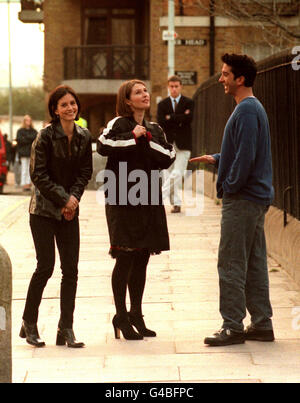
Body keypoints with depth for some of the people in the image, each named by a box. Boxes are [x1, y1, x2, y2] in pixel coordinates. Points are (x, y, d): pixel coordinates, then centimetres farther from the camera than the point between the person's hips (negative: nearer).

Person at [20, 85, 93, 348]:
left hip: (69, 211, 5)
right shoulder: (46, 136, -10)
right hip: (43, 210, -5)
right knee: (46, 267, -6)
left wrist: (74, 197, -7)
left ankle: (66, 329, 6)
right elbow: (38, 175, -11)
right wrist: (63, 198, -13)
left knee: (71, 269, 0)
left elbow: (85, 172, 9)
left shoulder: (84, 137, 5)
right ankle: (29, 324, 10)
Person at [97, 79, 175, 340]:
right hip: (123, 199, -6)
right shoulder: (119, 124, -2)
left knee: (142, 259, 9)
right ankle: (121, 317, 1)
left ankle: (136, 315, 18)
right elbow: (103, 146, -22)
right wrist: (133, 137, -16)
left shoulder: (155, 129, 16)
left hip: (149, 200, 6)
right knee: (125, 258, -7)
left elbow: (168, 158, 3)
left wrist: (149, 140, -7)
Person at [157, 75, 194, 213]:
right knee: (170, 174, 5)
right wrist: (179, 119, -10)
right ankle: (176, 203, 14)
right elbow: (160, 122, -5)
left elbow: (188, 119, -13)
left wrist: (170, 118, -8)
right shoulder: (162, 104, 10)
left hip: (183, 145, -2)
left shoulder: (189, 102, 4)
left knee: (177, 174, -13)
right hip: (168, 144, 2)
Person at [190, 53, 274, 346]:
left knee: (231, 264, -5)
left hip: (242, 199, -10)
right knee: (254, 264, 12)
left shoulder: (246, 111, -16)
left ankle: (233, 327, -2)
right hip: (256, 197, 10)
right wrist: (217, 159, 20)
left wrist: (230, 185, -14)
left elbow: (246, 156, -22)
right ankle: (261, 324, 16)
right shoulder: (253, 107, 16)